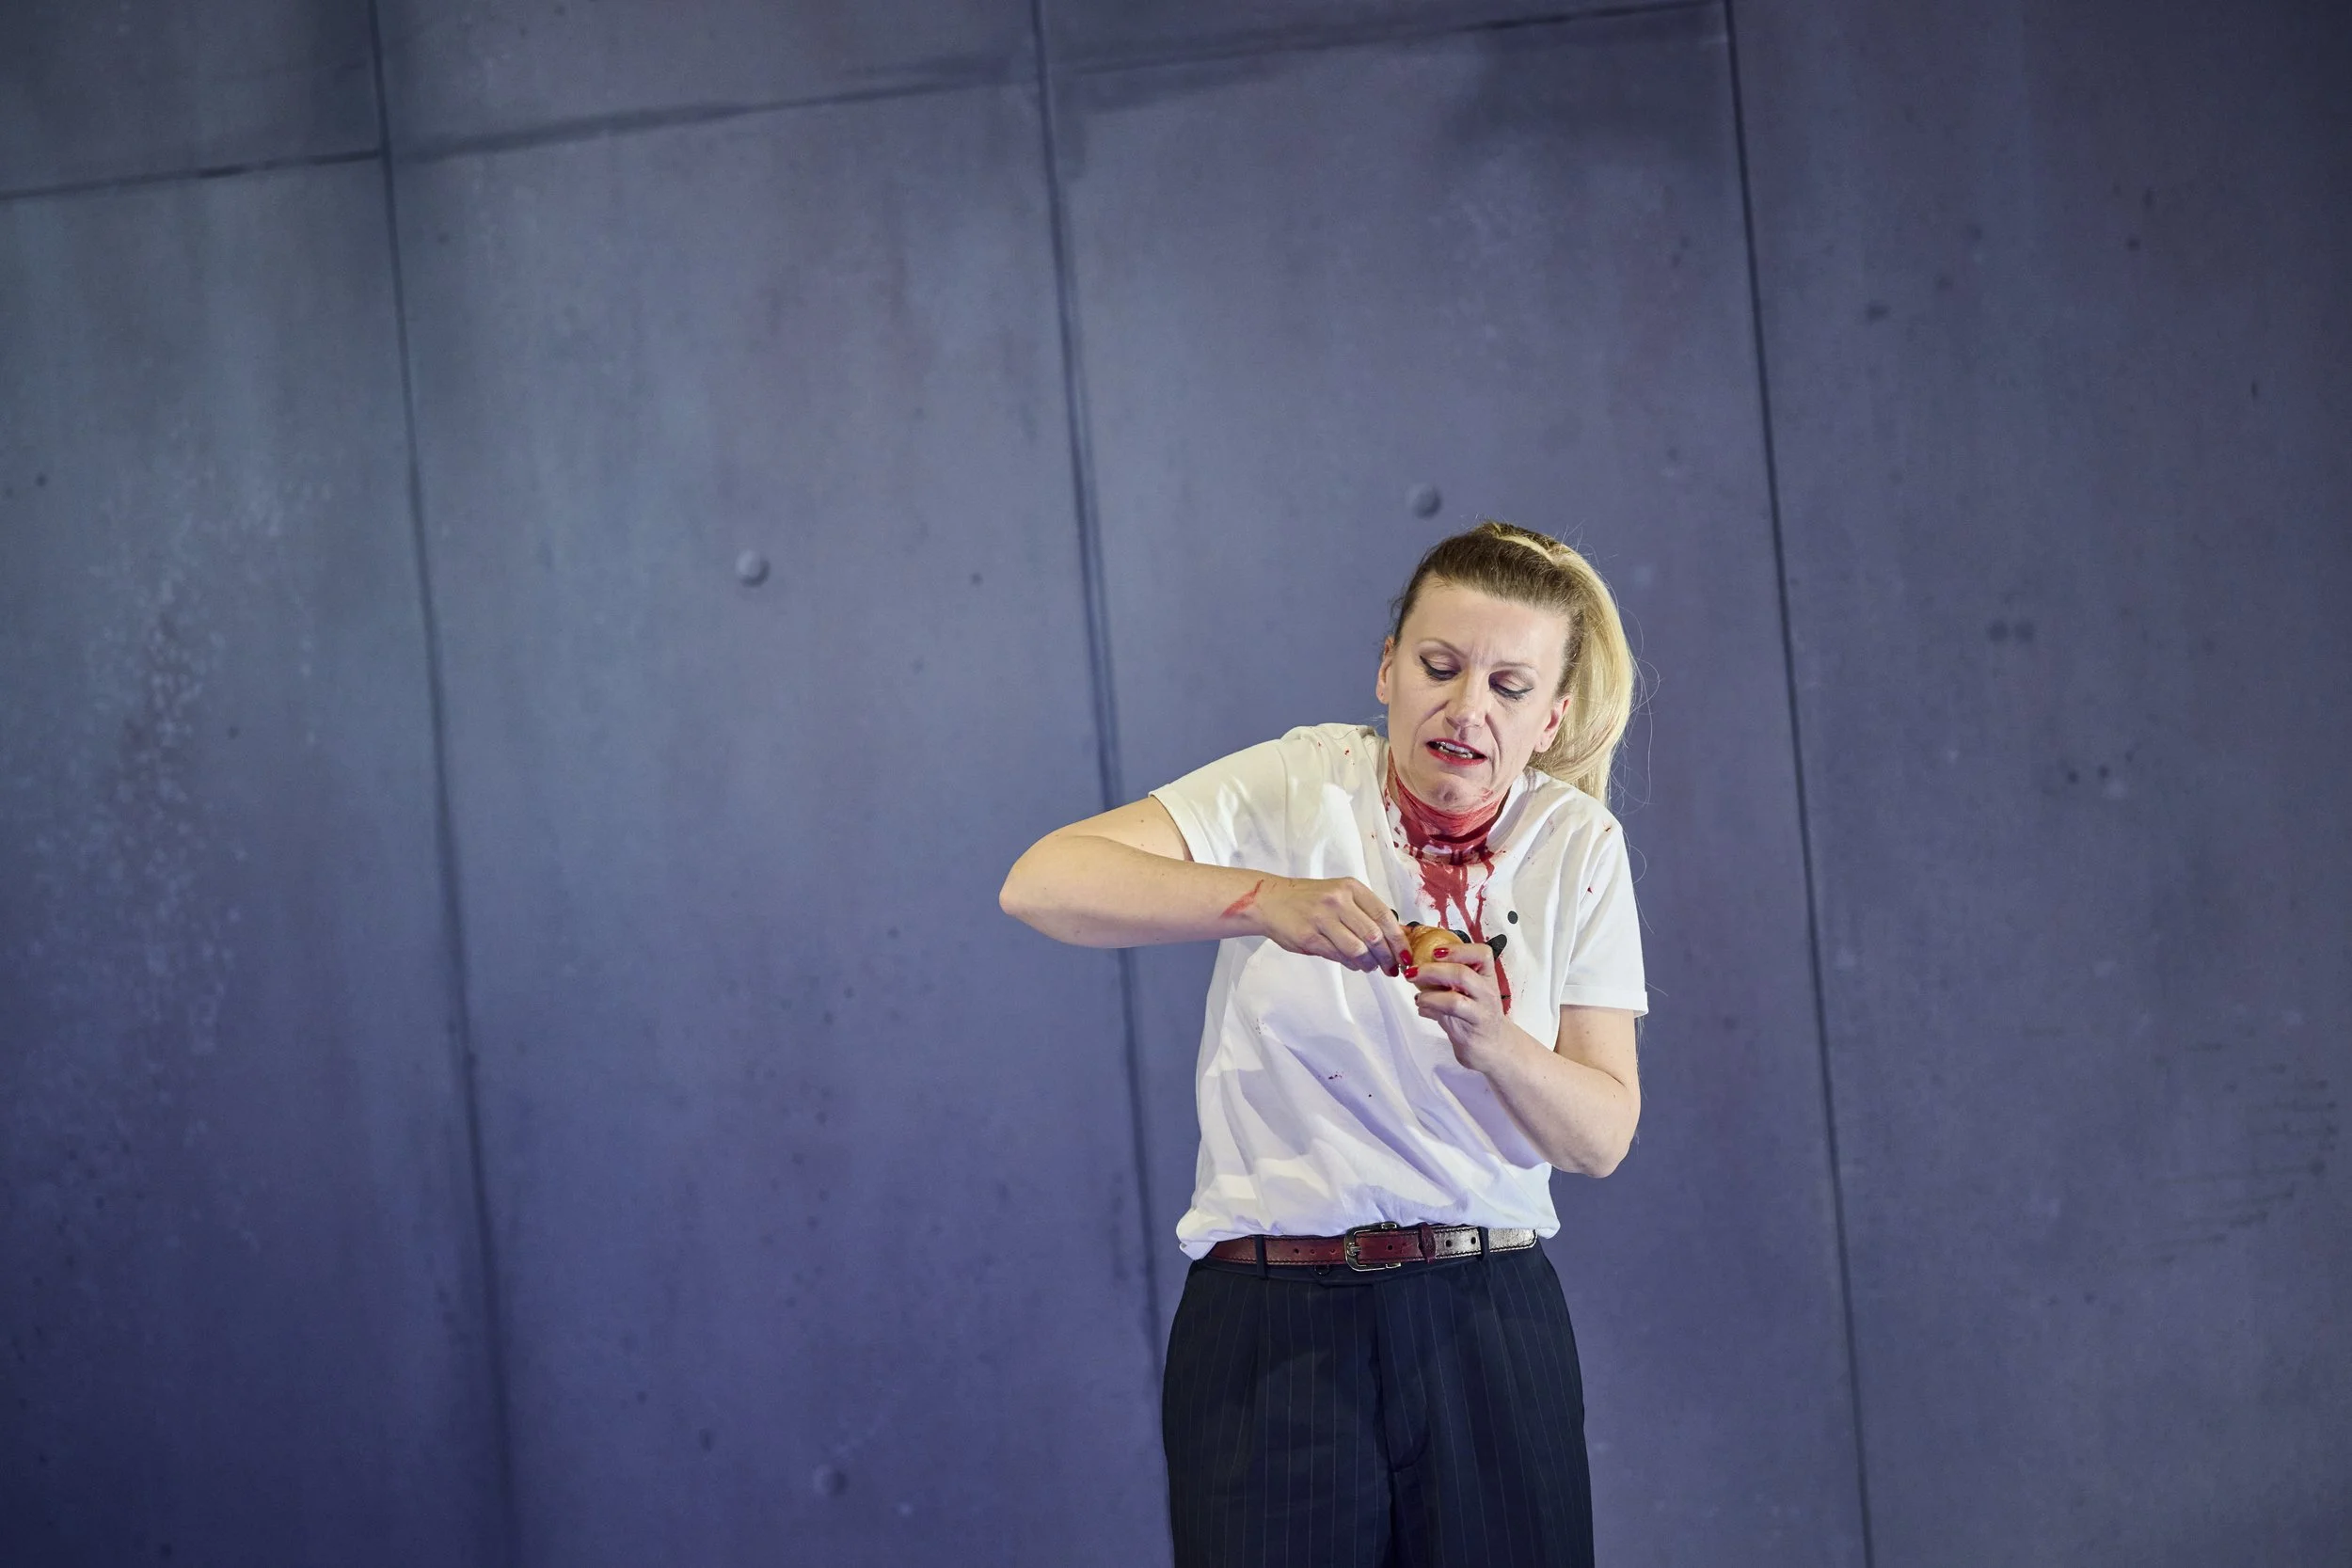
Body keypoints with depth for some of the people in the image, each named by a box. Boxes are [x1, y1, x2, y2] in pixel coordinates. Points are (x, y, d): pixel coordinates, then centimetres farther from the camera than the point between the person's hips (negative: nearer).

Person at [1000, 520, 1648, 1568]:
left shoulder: (1577, 844, 3)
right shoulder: (1296, 790, -4)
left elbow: (1603, 1137, -2)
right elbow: (1041, 882, -18)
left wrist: (1493, 1044, -22)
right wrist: (1267, 900, -32)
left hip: (1488, 1329, 2)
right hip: (1271, 1323, -2)